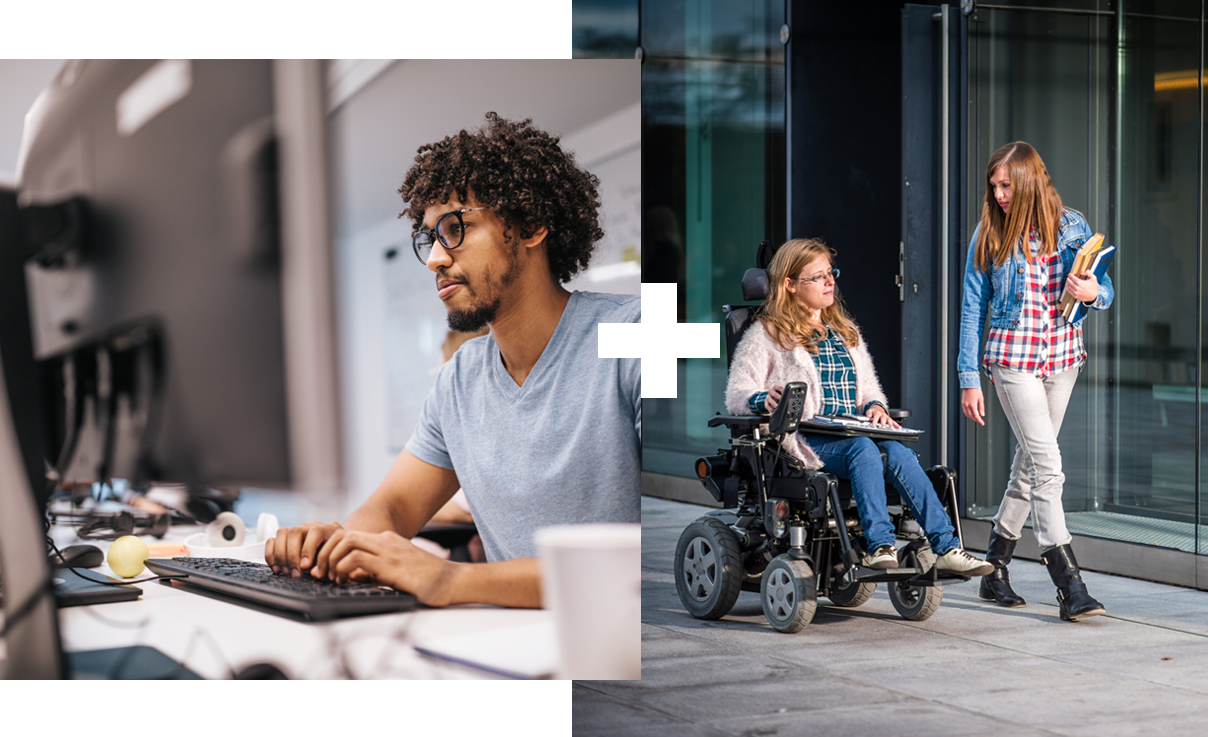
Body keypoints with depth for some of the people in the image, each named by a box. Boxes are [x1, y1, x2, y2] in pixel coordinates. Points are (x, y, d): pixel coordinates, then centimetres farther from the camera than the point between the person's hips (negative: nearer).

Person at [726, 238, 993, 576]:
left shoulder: (845, 332, 26)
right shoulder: (766, 335, 6)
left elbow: (868, 387, 28)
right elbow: (736, 395, -1)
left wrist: (874, 406, 3)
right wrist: (765, 400, -24)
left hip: (852, 433, 5)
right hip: (804, 439, -5)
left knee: (899, 453, -27)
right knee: (863, 449, -35)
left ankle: (946, 547, -32)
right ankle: (880, 545, -42)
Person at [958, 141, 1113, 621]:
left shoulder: (1072, 228, 3)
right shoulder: (988, 236, -1)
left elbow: (1105, 291, 7)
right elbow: (972, 308, 2)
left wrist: (1093, 293, -18)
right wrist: (969, 379, -2)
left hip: (1061, 358, 3)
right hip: (1013, 358, -3)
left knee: (1028, 465, 10)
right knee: (1047, 465, -13)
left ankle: (994, 570, 25)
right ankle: (1069, 585, -15)